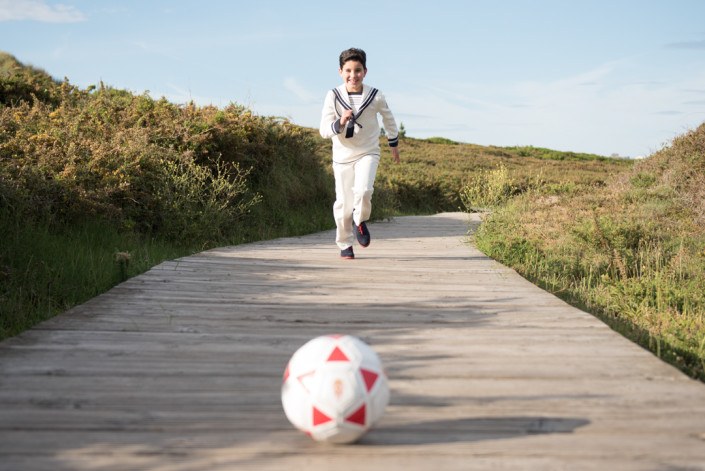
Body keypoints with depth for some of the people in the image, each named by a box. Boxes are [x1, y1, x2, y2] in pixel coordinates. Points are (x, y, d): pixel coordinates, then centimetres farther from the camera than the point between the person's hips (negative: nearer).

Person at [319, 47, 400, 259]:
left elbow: (388, 119, 12)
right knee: (343, 203, 4)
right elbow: (324, 130, -11)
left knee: (363, 190, -25)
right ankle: (345, 244, 26)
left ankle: (360, 221, 8)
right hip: (342, 156, 1)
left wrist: (394, 144, 24)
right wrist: (340, 123, -32)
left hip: (368, 153, 0)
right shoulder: (333, 96, -10)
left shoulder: (376, 96, -8)